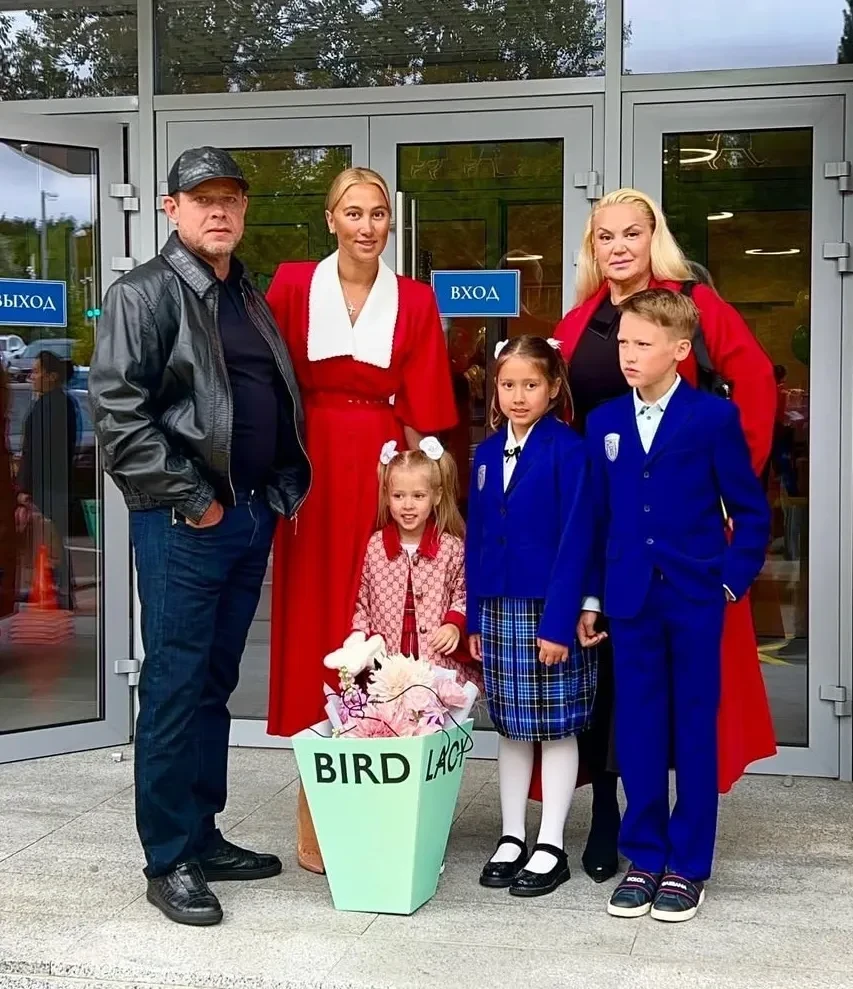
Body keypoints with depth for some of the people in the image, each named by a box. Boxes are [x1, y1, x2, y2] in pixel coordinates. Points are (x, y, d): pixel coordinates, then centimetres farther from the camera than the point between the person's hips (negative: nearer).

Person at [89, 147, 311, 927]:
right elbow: (118, 411, -16)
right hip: (185, 521, -7)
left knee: (216, 683, 13)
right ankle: (169, 860, 6)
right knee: (176, 686, -3)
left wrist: (283, 490, 9)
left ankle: (203, 835, 23)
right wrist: (189, 499, -16)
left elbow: (283, 402, 22)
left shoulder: (252, 299, 17)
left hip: (254, 515, 7)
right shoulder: (145, 294, -7)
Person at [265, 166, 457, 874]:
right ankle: (315, 818, 6)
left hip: (383, 470, 1)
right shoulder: (293, 286, 5)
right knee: (313, 622, 0)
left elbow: (423, 408, 5)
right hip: (311, 469, -1)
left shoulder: (415, 300, 7)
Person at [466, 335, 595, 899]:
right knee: (511, 728, 13)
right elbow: (476, 538, 11)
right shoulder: (487, 454, 9)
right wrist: (474, 618, 7)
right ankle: (512, 838, 23)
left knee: (556, 728, 4)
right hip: (498, 607, 5)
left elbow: (575, 540, -12)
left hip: (551, 609, -5)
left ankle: (551, 848, 13)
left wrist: (560, 621, -17)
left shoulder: (568, 450, -8)